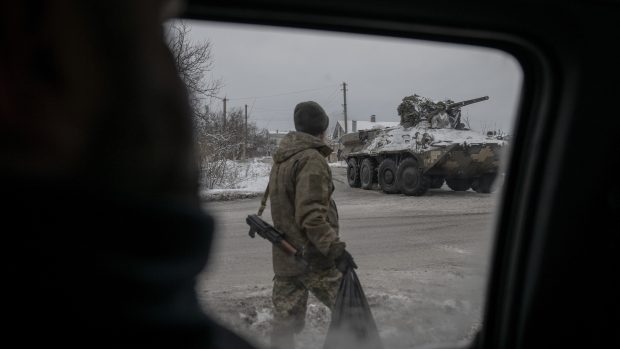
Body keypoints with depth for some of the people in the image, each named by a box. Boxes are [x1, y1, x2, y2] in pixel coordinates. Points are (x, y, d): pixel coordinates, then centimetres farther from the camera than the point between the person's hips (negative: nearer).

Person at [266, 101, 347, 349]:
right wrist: (334, 247, -24)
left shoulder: (280, 159, 14)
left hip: (283, 258, 9)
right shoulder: (312, 160, -15)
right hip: (312, 258, -9)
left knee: (285, 323, 12)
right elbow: (311, 215, -22)